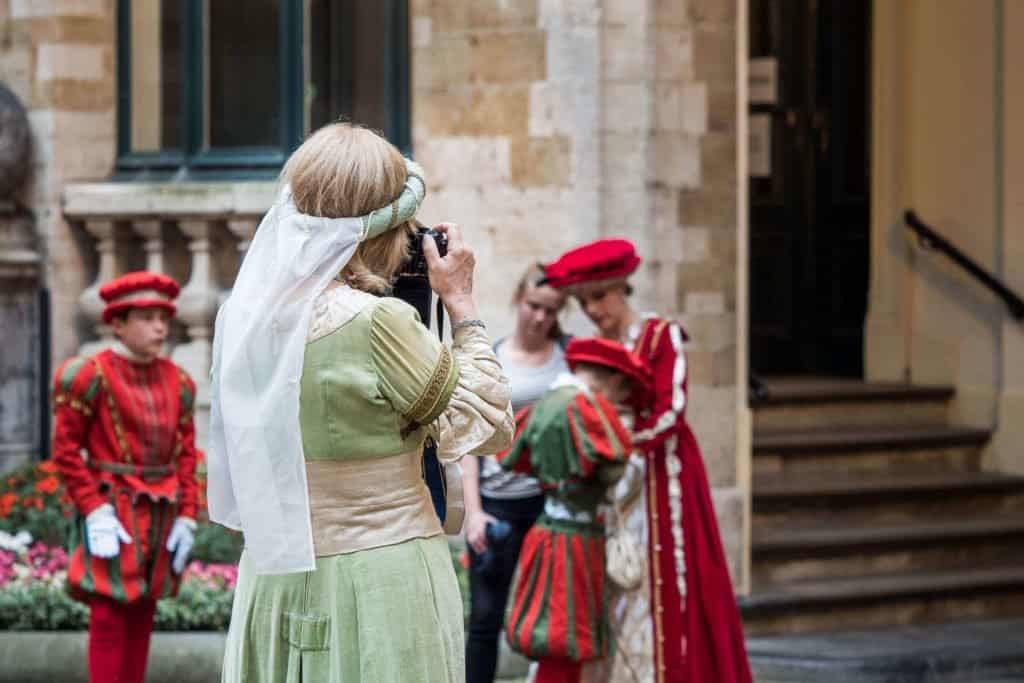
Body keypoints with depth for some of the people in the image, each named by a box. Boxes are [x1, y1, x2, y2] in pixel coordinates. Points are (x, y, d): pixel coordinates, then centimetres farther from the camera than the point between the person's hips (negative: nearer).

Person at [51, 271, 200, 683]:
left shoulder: (177, 382, 8)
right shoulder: (91, 376, -9)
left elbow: (186, 454, 11)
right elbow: (66, 449, -8)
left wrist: (186, 517, 3)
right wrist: (94, 509, -16)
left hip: (160, 514, 6)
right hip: (112, 512, -6)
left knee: (142, 617, 9)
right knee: (109, 618, -6)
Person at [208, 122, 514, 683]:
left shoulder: (245, 315, 3)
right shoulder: (375, 322, -19)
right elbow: (487, 426, -10)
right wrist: (462, 305, -3)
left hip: (271, 575, 7)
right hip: (379, 584, -7)